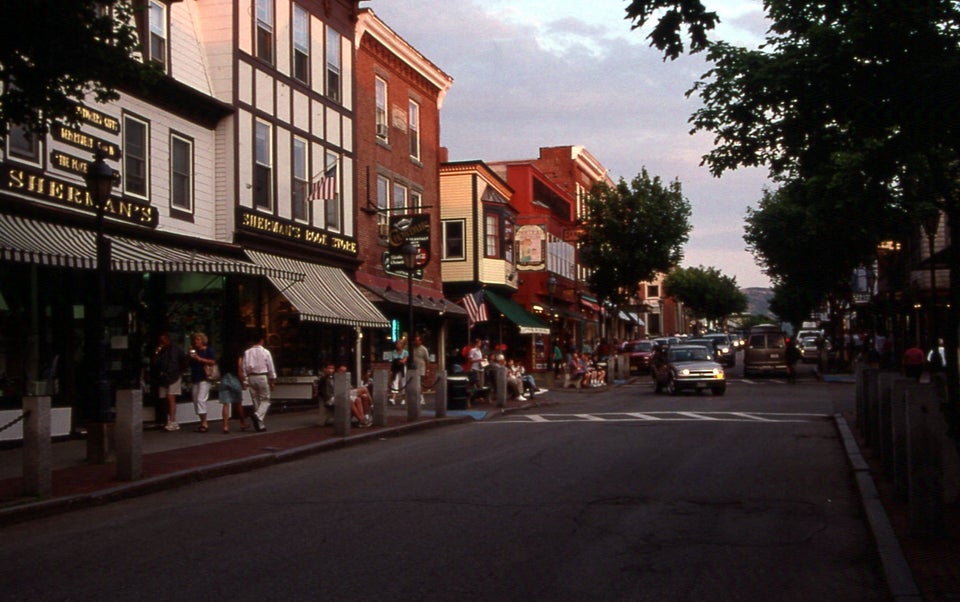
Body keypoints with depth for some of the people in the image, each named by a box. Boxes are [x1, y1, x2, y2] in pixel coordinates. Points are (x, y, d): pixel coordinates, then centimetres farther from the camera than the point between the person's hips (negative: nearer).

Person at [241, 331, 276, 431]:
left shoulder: (247, 352, 2)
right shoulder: (265, 352, -6)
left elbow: (245, 368, 2)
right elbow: (271, 367, -3)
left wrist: (245, 381, 8)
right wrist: (273, 381, 6)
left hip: (251, 378, 4)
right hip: (263, 377, -4)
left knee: (256, 401, 11)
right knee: (265, 400, 5)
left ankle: (261, 425, 13)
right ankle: (257, 415, -23)